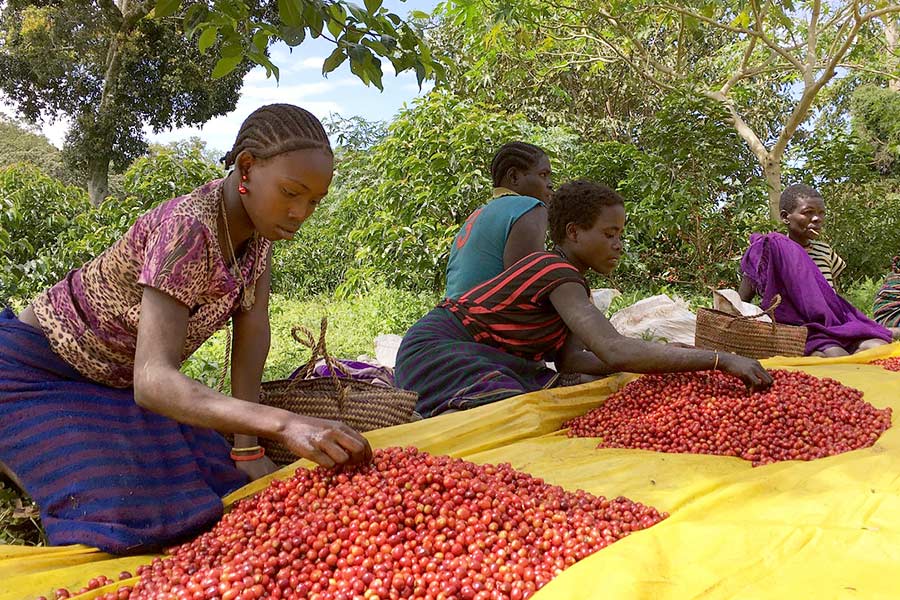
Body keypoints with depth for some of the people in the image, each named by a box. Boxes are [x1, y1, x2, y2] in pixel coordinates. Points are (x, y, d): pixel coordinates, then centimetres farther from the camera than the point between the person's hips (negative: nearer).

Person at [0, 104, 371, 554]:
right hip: (37, 373, -8)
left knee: (218, 487, -2)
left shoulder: (255, 217, -10)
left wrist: (247, 450, -15)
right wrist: (285, 424, -58)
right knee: (126, 516, -23)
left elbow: (252, 327, -11)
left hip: (117, 380, 8)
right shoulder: (187, 229, -36)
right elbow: (152, 381, -45)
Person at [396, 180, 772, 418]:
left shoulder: (566, 274, 9)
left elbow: (568, 357, -3)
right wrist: (722, 360, -34)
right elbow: (614, 352, -36)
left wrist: (665, 362, -8)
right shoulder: (558, 274, -22)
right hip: (439, 349, -10)